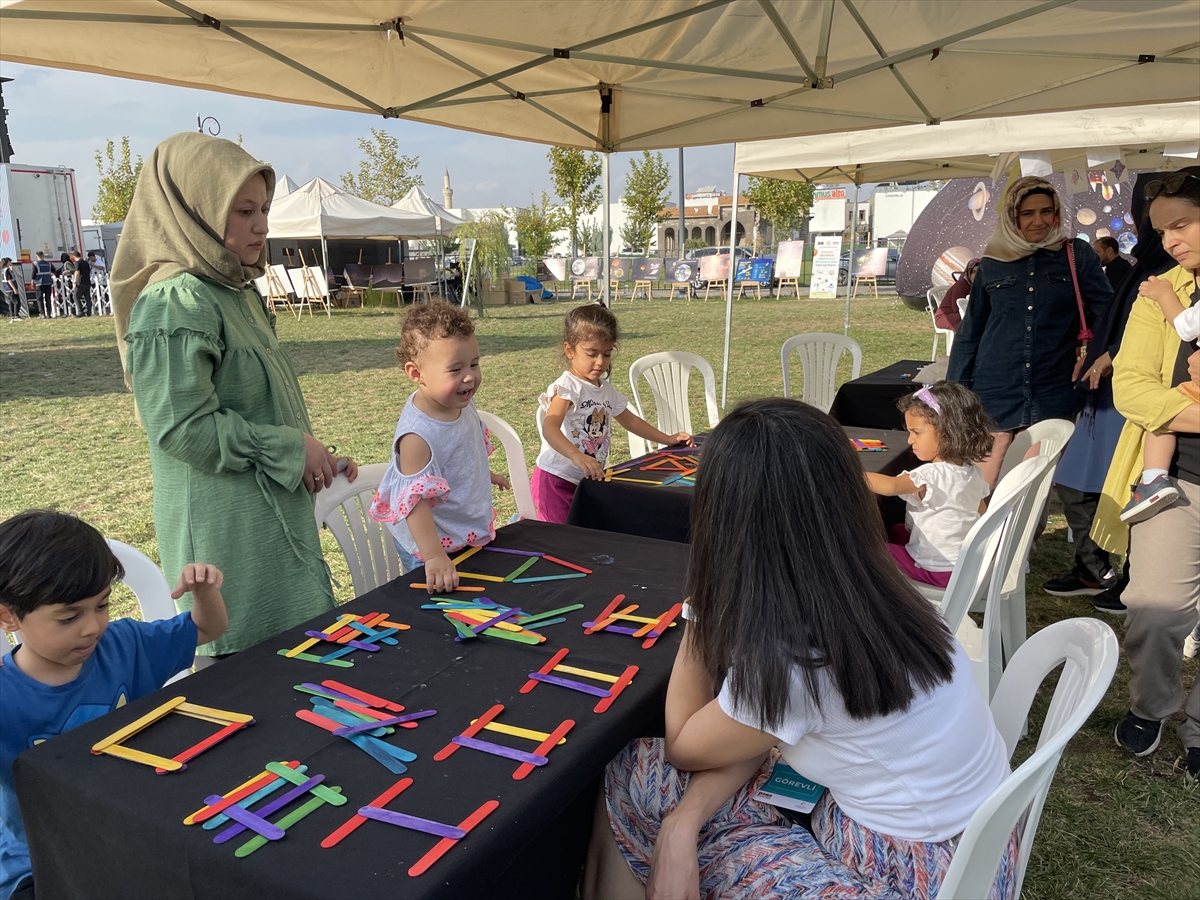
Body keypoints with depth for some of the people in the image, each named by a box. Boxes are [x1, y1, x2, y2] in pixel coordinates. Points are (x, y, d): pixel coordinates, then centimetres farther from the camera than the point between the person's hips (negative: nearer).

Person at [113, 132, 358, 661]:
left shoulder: (238, 292, 12)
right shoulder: (175, 304, -19)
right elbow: (186, 428, -24)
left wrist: (318, 457, 11)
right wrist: (292, 450, -16)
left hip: (276, 516, 10)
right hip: (226, 533, -9)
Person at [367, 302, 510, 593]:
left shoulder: (462, 404, -7)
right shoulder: (417, 435, -34)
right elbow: (416, 501, -35)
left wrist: (486, 475, 30)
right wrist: (434, 557, -39)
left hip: (469, 532, 9)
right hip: (434, 543, -8)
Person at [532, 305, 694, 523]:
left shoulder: (607, 390, 10)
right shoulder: (568, 387, -16)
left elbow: (629, 420, 25)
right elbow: (550, 428, -31)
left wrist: (668, 439, 22)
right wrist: (576, 455, -47)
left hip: (588, 480, 7)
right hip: (557, 480, -7)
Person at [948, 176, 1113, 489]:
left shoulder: (1077, 255, 4)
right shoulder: (992, 263, 8)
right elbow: (971, 330, 12)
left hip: (1055, 393, 0)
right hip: (996, 392, 0)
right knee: (982, 489, -4)